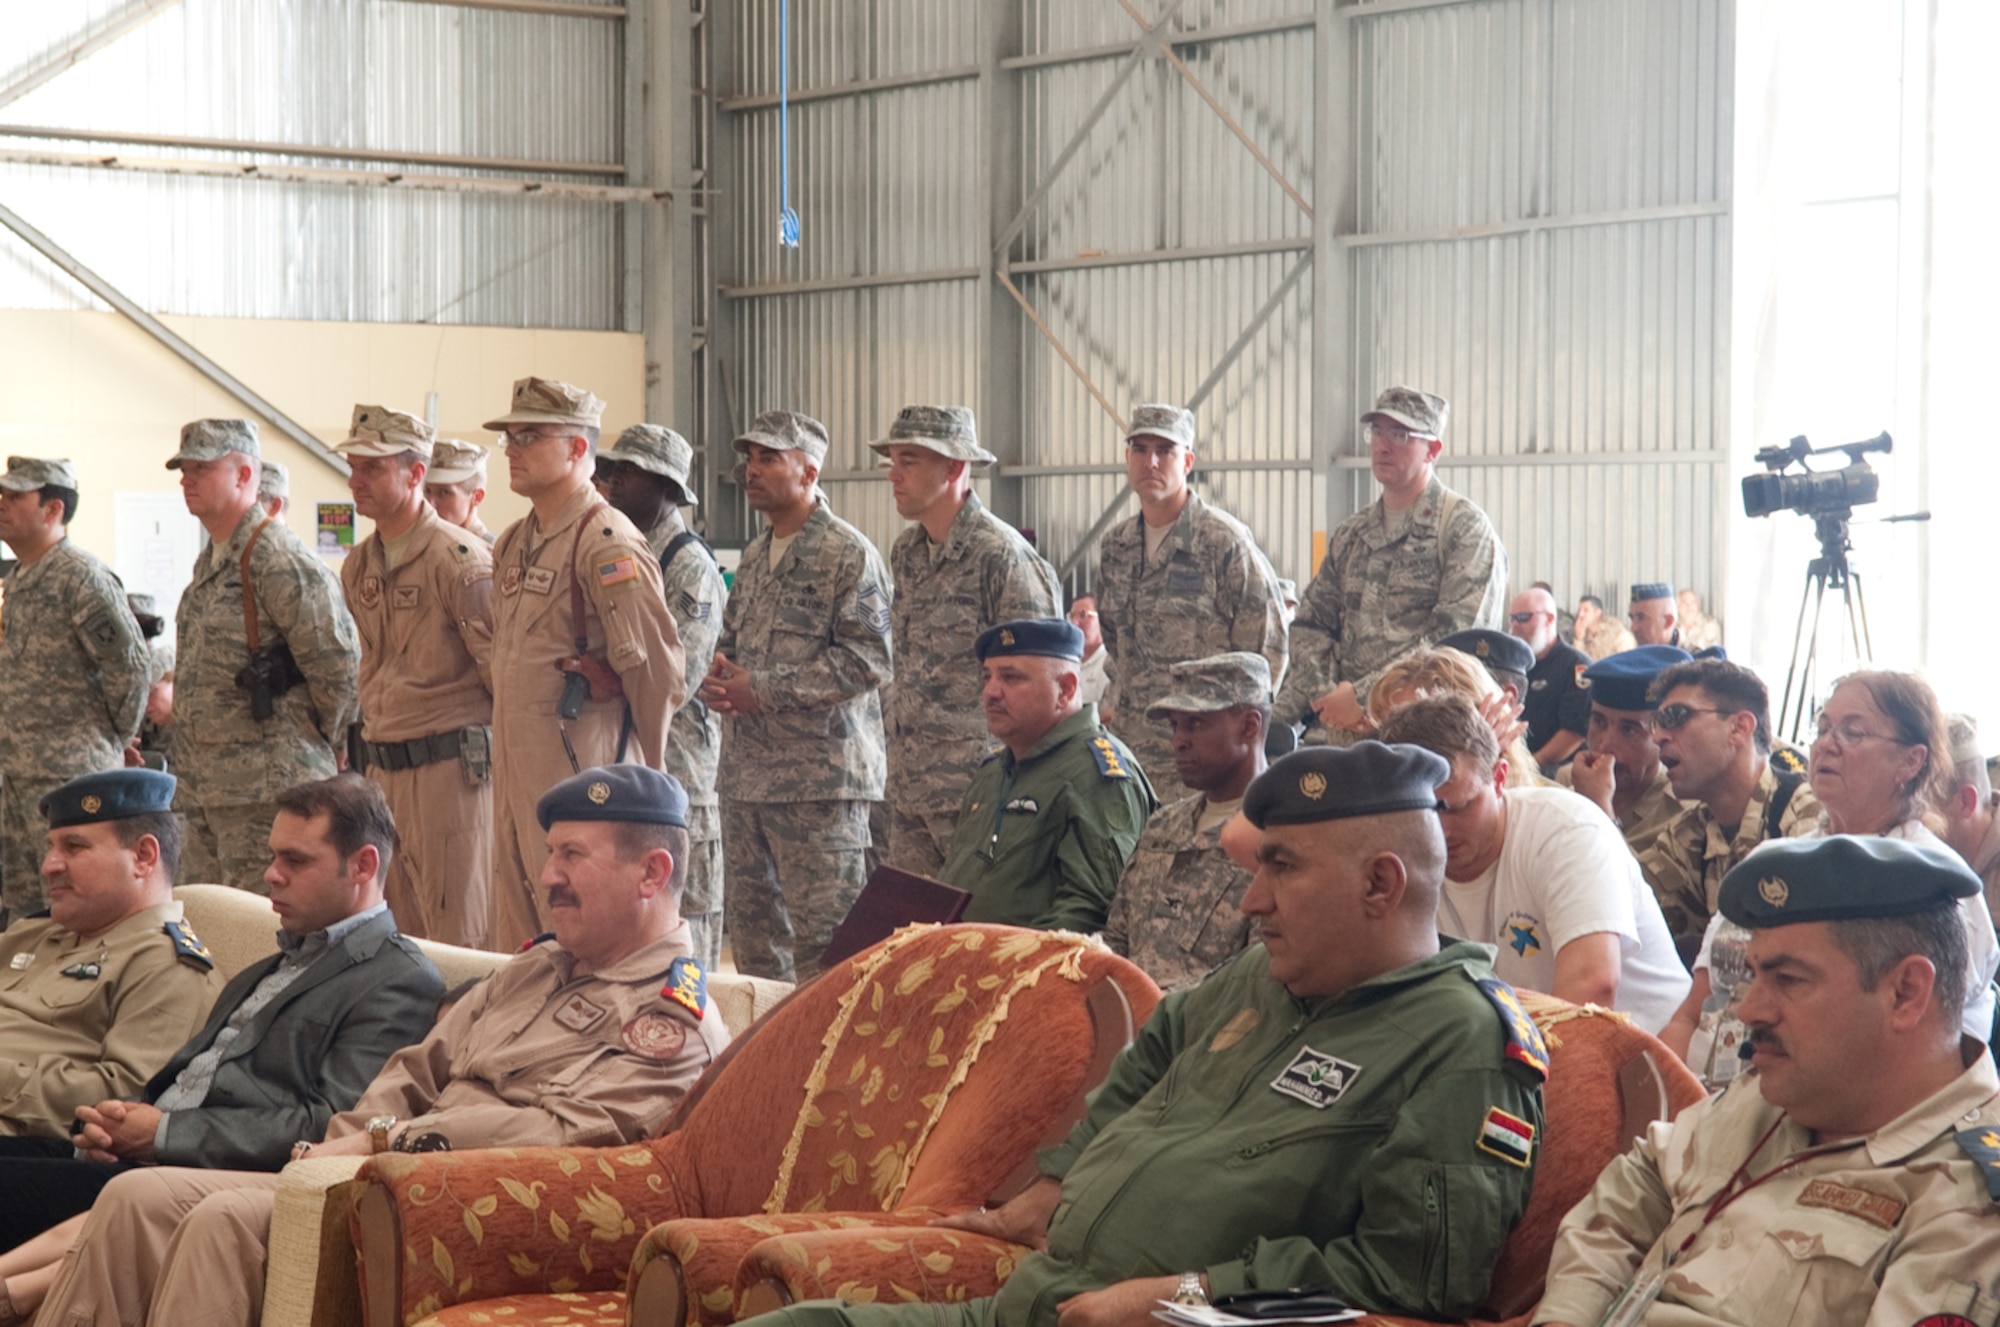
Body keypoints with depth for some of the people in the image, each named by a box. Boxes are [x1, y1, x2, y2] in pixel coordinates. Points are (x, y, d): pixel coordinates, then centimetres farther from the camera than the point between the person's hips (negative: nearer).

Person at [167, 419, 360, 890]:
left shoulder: (279, 559, -15)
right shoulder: (209, 563, 17)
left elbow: (338, 662, -18)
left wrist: (320, 741, -6)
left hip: (267, 787, -10)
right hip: (205, 790, 10)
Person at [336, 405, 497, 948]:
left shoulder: (459, 559, -11)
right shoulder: (357, 567, 13)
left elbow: (503, 668, -10)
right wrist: (372, 750, 18)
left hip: (448, 765, -8)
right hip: (381, 768, 8)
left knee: (459, 942, -5)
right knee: (393, 937, 10)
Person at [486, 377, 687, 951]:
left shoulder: (607, 543, -13)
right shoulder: (514, 544, 15)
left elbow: (658, 666, -15)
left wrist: (642, 771, -5)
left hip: (579, 773, -9)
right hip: (514, 769, 9)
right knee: (518, 942, 12)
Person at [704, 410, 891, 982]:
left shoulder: (849, 554, -7)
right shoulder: (754, 557, 18)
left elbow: (867, 661, -15)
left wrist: (763, 690, -16)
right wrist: (716, 678, 3)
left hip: (821, 776, -8)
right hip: (745, 774, 8)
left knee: (821, 937, -8)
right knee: (753, 928, 11)